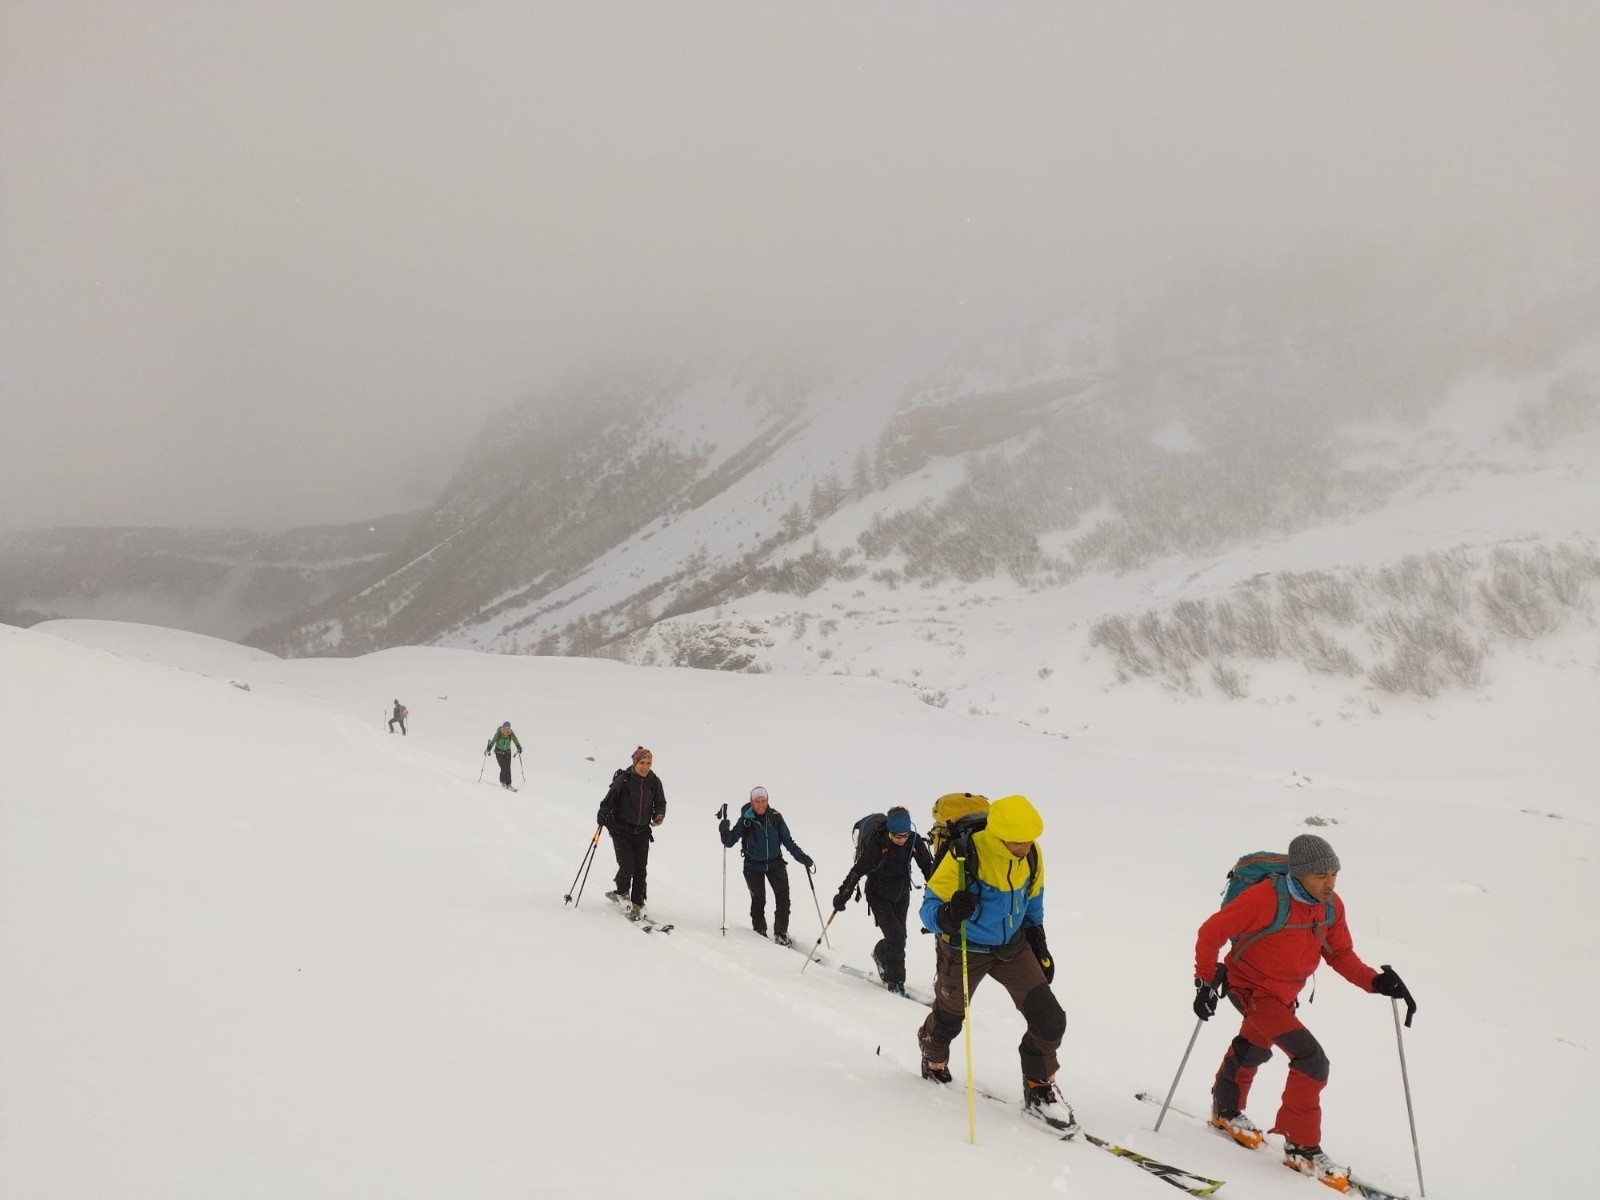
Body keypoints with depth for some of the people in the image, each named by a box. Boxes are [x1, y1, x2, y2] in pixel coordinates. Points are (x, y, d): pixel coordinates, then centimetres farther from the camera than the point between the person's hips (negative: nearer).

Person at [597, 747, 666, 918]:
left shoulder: (654, 782, -1)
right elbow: (609, 800, -7)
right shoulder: (623, 780, -12)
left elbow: (660, 803, 11)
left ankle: (637, 904, 12)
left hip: (642, 832, 3)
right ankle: (622, 893, 21)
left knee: (640, 869, -1)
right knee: (627, 866, -10)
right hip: (621, 830, -3)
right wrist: (602, 817, -23)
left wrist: (659, 815, -9)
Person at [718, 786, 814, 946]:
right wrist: (724, 829, -28)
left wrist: (801, 857, -5)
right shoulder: (746, 820, -11)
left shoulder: (775, 817, -6)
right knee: (758, 900, 3)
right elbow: (729, 841, -9)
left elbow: (787, 841, 2)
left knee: (783, 896, -8)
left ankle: (781, 933, 2)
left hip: (775, 863, 2)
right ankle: (759, 932, 22)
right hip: (753, 866, -2)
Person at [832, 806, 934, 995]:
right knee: (896, 938, -13)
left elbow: (928, 866, -2)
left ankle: (880, 954, 43)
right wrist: (843, 894, -23)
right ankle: (895, 980, 4)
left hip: (902, 894, 4)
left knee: (899, 937, 11)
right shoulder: (875, 843, -26)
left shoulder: (914, 841, -15)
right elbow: (858, 870, -22)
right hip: (879, 895, -4)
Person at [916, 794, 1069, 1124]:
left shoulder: (1031, 855, -13)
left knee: (1050, 1019, -7)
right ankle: (935, 1064, 52)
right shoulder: (965, 856, -31)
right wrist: (950, 914, -49)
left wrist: (1039, 942, 12)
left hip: (1013, 947, 4)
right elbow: (929, 908, -27)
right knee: (949, 1016, 19)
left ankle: (1039, 1089, 16)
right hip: (966, 951, -4)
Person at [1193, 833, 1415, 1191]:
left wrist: (1375, 981, -17)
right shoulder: (1266, 898, -29)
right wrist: (1206, 981, -25)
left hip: (1284, 994, 8)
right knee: (1312, 1060, -19)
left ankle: (1226, 1111, 56)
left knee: (1255, 1049, 30)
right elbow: (1212, 932, -23)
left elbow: (1341, 954, 0)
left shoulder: (1331, 907, -9)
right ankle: (1302, 1148, -6)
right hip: (1251, 987, -8)